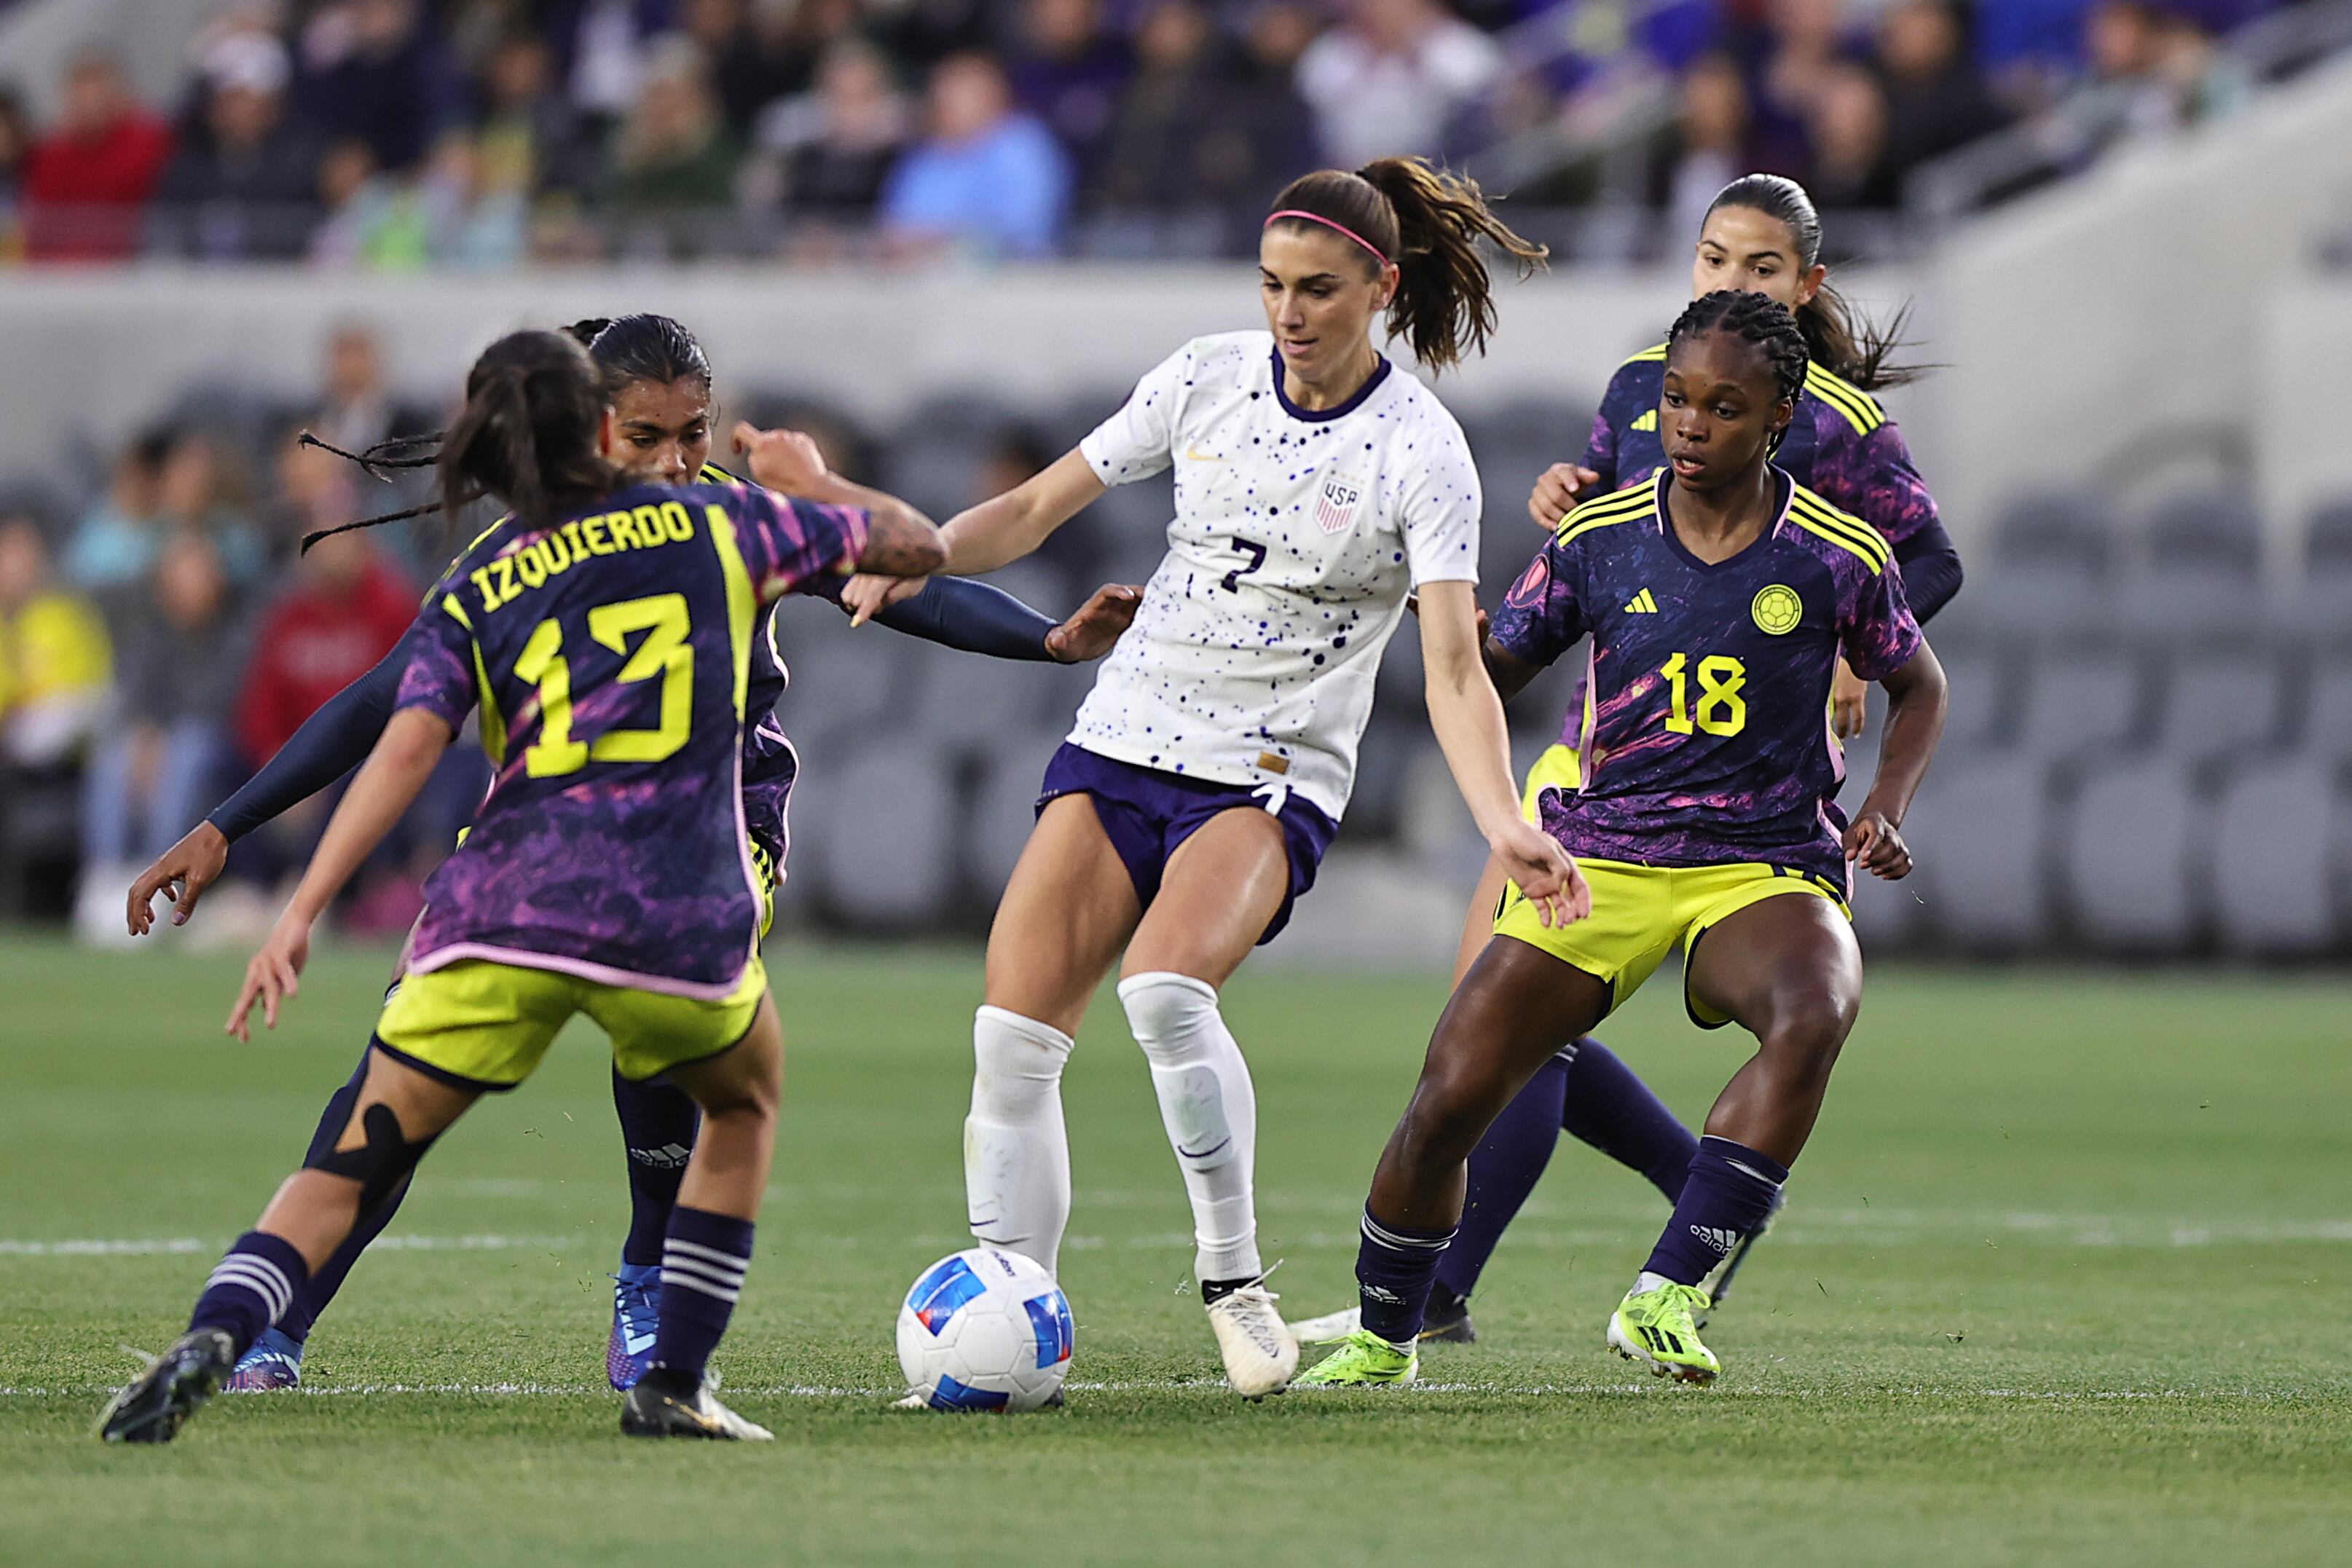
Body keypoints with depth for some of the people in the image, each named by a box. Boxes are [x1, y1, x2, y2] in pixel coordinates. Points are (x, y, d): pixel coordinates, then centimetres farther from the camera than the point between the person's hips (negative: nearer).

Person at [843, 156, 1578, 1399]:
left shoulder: (1420, 451, -10)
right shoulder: (1210, 377, 2)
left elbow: (1453, 669, -17)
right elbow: (1038, 507, 9)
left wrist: (1502, 824, -32)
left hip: (1274, 779, -4)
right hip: (1122, 742, 4)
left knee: (1164, 988, -32)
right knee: (1013, 1034, -11)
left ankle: (1232, 1275, -14)